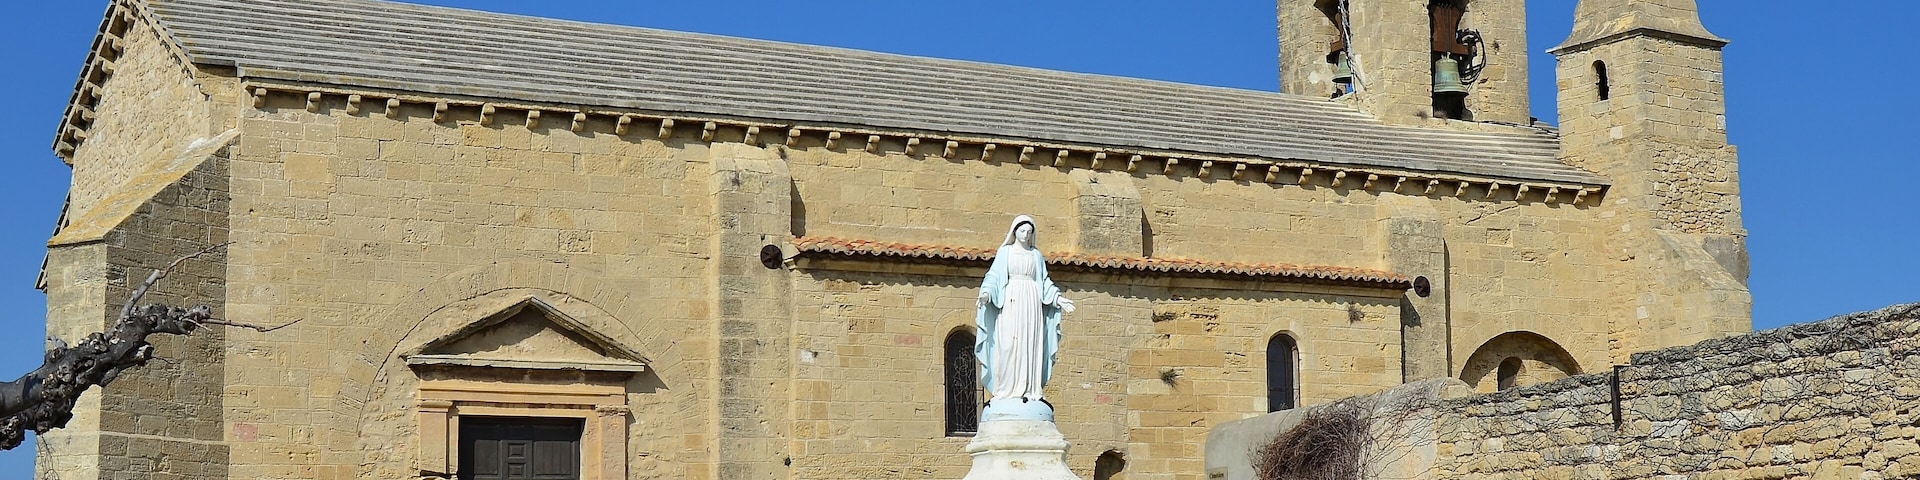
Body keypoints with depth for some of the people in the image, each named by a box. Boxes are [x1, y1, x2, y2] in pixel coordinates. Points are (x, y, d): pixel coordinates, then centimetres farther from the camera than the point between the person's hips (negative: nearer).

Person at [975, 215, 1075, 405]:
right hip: (1010, 301, -3)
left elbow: (1045, 281, 18)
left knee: (1030, 345, -3)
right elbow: (994, 276, 3)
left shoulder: (1036, 254, 17)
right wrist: (986, 292, -13)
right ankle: (1007, 390, -11)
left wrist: (1057, 297, 7)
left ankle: (1029, 390, -5)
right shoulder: (1004, 252, 9)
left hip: (1031, 302, 3)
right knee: (1008, 344, -10)